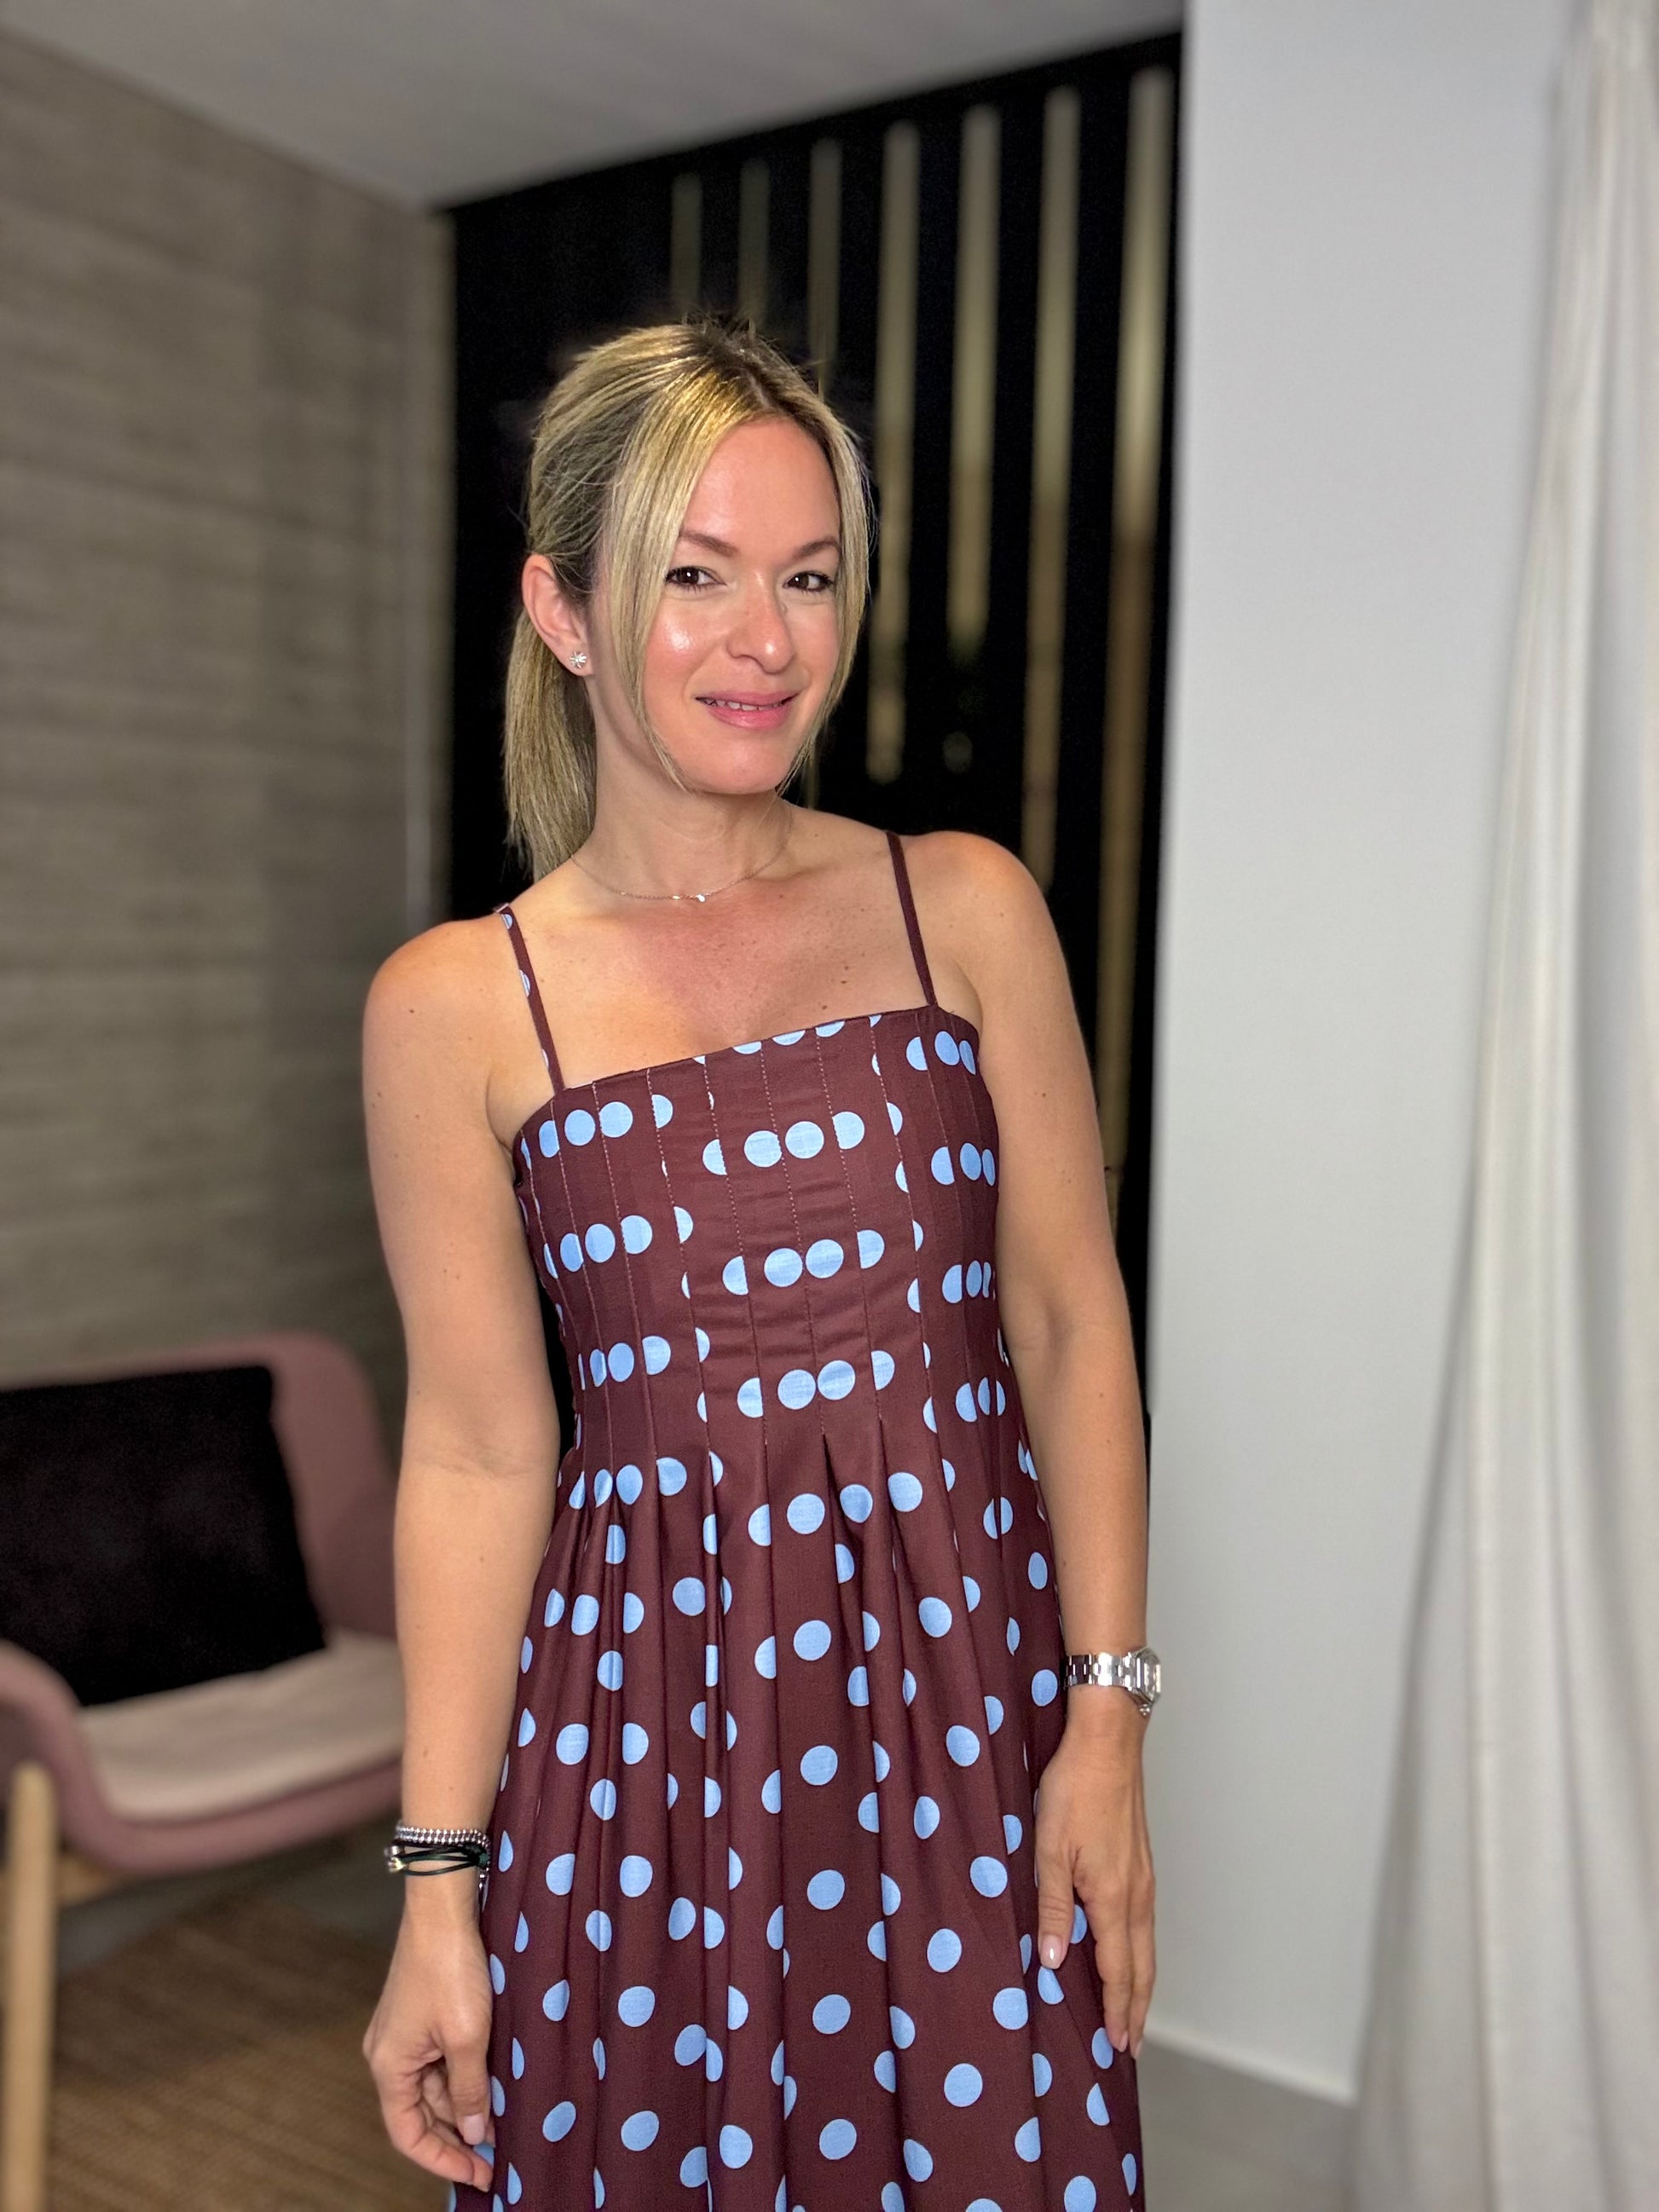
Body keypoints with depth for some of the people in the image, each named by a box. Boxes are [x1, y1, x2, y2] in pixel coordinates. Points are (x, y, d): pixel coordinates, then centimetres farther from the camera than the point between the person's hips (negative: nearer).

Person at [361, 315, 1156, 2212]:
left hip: (967, 1670, 1)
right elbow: (476, 1452, -3)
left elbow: (1071, 1322, 1)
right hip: (650, 1695, -1)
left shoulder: (970, 909, -1)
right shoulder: (456, 1006, -5)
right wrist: (437, 1889, -1)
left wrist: (1107, 1717, -4)